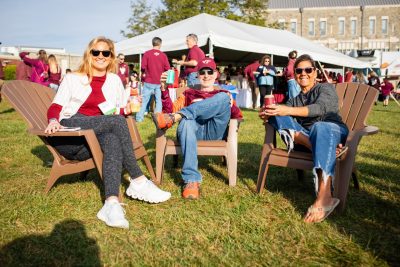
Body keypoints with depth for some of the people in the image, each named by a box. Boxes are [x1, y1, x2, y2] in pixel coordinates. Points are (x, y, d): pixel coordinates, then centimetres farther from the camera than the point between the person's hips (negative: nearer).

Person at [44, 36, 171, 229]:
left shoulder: (114, 80, 22)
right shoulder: (72, 79, 16)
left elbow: (121, 111, 25)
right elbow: (55, 107, 5)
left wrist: (127, 109, 0)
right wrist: (53, 121, -17)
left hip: (97, 137, 3)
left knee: (113, 141, -37)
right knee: (116, 122, -31)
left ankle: (112, 203, -52)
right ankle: (138, 182, -31)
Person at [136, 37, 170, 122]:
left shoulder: (147, 53, -5)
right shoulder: (163, 55, 0)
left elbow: (143, 67, -7)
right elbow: (167, 69, 1)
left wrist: (143, 74, 13)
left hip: (149, 81, -1)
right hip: (159, 82, 1)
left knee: (144, 100, 6)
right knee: (159, 100, 9)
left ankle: (139, 117, 6)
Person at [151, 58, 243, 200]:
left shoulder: (223, 93, 26)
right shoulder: (189, 93, 27)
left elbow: (238, 116, 13)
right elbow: (171, 109, 12)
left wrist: (230, 103, -8)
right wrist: (164, 89, -2)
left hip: (215, 131, 0)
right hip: (194, 129, 0)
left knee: (223, 98, -23)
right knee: (186, 120, -37)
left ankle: (174, 118, -32)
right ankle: (191, 180, -44)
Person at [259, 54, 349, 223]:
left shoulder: (326, 88, 9)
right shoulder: (294, 101, 23)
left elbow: (320, 108, -14)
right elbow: (281, 113, 3)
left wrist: (288, 111, -29)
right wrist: (268, 114, -23)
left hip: (334, 130, -4)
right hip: (306, 135, 4)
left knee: (319, 127, -40)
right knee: (277, 118, -15)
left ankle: (324, 198, -57)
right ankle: (325, 146, -37)